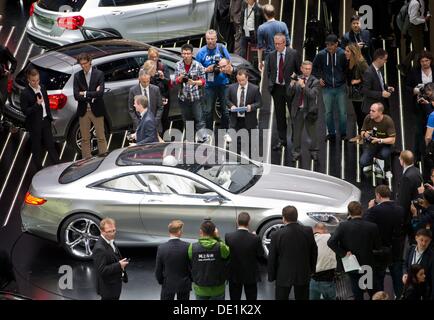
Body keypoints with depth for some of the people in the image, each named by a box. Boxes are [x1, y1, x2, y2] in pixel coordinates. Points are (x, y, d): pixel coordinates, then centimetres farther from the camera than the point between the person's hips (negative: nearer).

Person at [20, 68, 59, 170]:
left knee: (51, 145, 14)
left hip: (45, 121, 5)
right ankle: (39, 170, 20)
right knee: (36, 149, 8)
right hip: (34, 124, -5)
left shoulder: (42, 87, 1)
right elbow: (25, 111, -19)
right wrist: (37, 104, -30)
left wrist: (49, 117, 13)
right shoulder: (25, 93, -19)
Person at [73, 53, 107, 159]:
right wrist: (92, 95, -13)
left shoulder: (99, 74, -4)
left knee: (101, 137, 2)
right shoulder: (77, 76, 2)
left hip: (96, 110, -2)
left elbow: (100, 93, -15)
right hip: (83, 111, 2)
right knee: (85, 138, 7)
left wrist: (85, 94, -11)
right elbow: (76, 96, -6)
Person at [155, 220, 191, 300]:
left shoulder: (161, 248, -13)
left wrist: (161, 281, 11)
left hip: (168, 284, 0)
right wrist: (190, 279, 10)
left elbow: (158, 269, -5)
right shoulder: (187, 247, -15)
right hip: (184, 284, 0)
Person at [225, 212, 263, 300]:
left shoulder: (229, 237, -16)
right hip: (251, 276, -1)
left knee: (235, 298, 15)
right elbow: (261, 255, -8)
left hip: (234, 275, 1)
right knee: (251, 298, 14)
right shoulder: (255, 239, -20)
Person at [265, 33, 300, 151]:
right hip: (277, 88, 3)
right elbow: (267, 71, 12)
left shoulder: (293, 54, -7)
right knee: (279, 115, 8)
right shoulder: (271, 55, 3)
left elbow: (299, 69, -1)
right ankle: (282, 140, 16)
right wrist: (270, 83, 1)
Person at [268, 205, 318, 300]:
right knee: (302, 298, 14)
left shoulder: (277, 235, -15)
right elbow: (314, 252, 4)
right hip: (303, 275, 3)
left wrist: (271, 277, 5)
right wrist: (311, 269, 18)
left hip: (283, 276, -3)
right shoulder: (308, 231, -8)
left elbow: (272, 259, -7)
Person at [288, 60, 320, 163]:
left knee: (312, 133, 7)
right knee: (297, 132, 11)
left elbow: (312, 95, -19)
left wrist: (303, 86, -28)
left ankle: (314, 152, 21)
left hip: (309, 111, -3)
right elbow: (290, 94, 2)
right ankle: (296, 152, 22)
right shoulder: (297, 79, 5)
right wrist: (292, 85, -15)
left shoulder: (315, 82, -5)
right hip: (297, 110, 3)